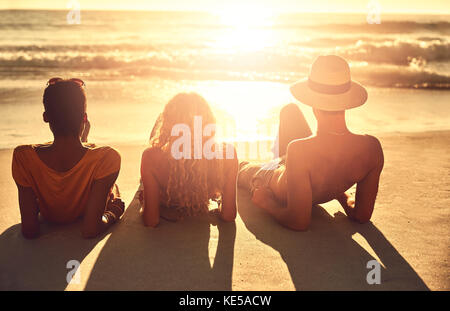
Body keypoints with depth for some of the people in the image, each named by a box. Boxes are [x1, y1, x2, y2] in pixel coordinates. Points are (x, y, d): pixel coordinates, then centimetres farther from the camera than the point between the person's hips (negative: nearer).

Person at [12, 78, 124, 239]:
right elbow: (90, 230, -37)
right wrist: (113, 213, -16)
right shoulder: (106, 158, -39)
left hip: (49, 219, 2)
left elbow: (29, 231, -28)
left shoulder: (23, 157, -33)